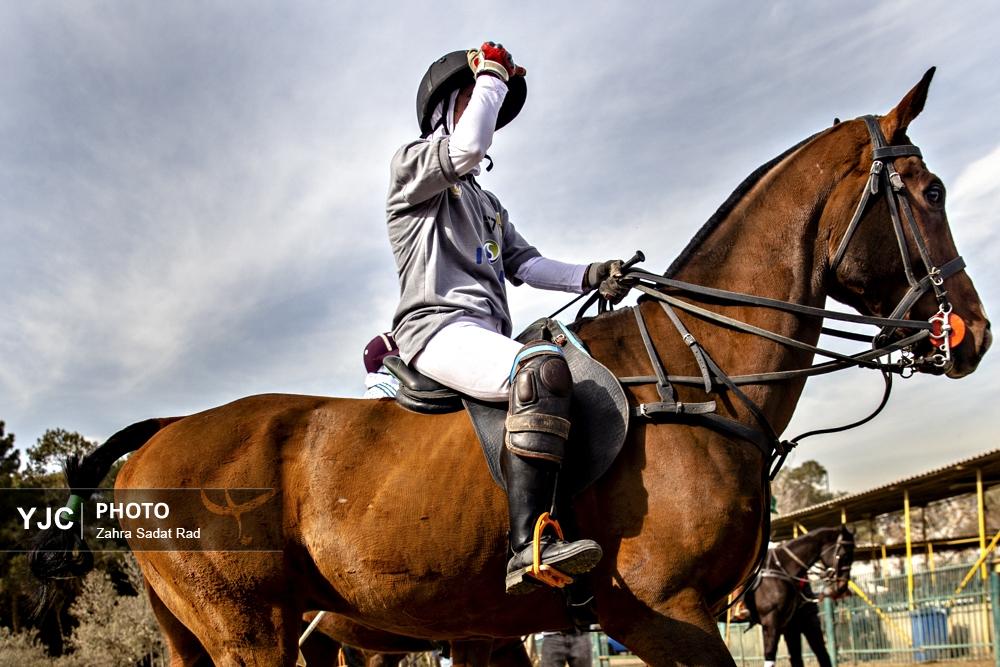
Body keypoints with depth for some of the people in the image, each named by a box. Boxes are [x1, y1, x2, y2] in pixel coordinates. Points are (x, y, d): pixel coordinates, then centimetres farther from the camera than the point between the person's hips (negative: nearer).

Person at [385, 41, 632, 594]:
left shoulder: (487, 202, 35)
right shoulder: (412, 161, 11)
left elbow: (524, 263, 21)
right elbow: (468, 145, -11)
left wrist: (586, 276, 3)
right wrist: (492, 75, 4)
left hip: (488, 336, 9)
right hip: (438, 326, -9)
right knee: (542, 366, -36)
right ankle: (529, 546, -46)